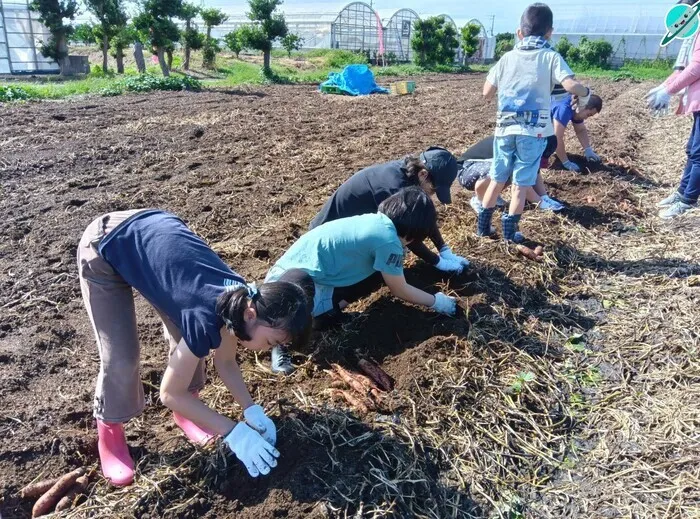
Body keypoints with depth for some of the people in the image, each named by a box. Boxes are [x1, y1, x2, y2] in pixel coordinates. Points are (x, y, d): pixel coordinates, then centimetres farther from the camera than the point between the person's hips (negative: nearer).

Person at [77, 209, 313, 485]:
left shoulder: (241, 300, -14)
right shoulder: (207, 318, -34)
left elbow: (225, 361, 3)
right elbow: (170, 393, -21)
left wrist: (252, 410, -7)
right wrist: (234, 432, -19)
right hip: (103, 251, -6)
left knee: (188, 342, 4)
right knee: (121, 358, -6)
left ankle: (185, 412, 27)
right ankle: (109, 436, 19)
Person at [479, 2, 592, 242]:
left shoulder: (508, 57, 8)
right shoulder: (551, 57, -1)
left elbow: (487, 93, 9)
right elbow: (571, 85, -15)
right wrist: (586, 93, 5)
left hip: (504, 127, 3)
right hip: (534, 130, -3)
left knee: (497, 179, 15)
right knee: (521, 183, 5)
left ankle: (483, 225, 20)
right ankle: (510, 231, 8)